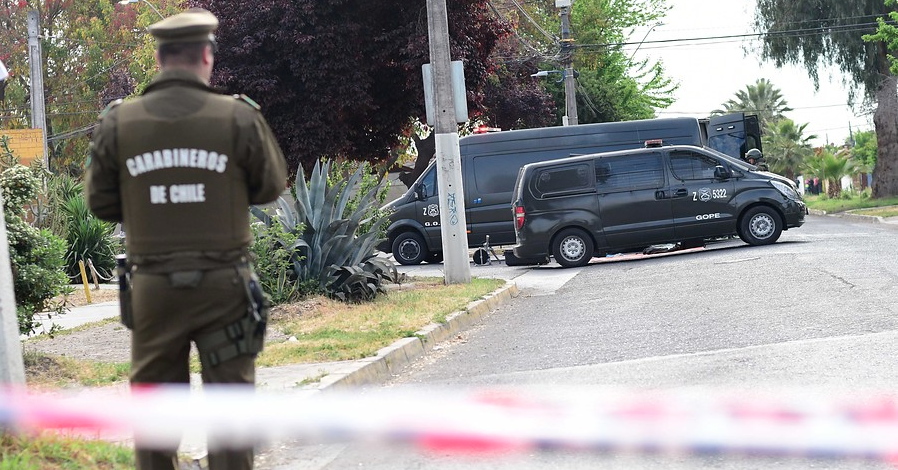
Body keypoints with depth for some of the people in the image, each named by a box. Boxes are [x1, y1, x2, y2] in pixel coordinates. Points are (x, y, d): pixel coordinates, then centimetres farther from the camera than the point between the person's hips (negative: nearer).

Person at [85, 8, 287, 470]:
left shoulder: (119, 122, -4)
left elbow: (101, 203, 3)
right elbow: (271, 187, 5)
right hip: (224, 284, -1)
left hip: (152, 285, 1)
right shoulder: (238, 117, -7)